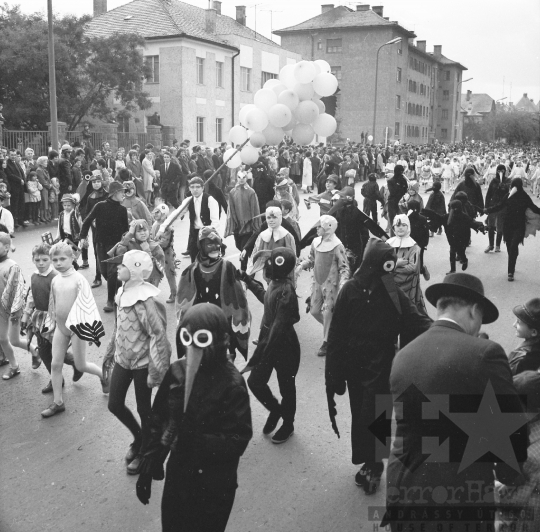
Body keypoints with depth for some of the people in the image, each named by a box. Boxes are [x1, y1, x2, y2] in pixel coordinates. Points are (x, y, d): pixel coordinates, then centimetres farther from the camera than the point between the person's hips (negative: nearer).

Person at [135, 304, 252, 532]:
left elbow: (238, 440, -20)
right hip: (177, 476, 5)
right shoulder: (176, 372, -6)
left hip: (214, 487, -4)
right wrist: (148, 465, 0)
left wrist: (197, 443, -29)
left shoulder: (231, 385, -20)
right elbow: (158, 421, 3)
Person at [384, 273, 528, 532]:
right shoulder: (484, 353, -16)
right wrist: (509, 472, 11)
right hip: (460, 496, -5)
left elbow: (414, 423, 7)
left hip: (403, 489, 5)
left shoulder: (402, 356, 1)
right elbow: (511, 427, -10)